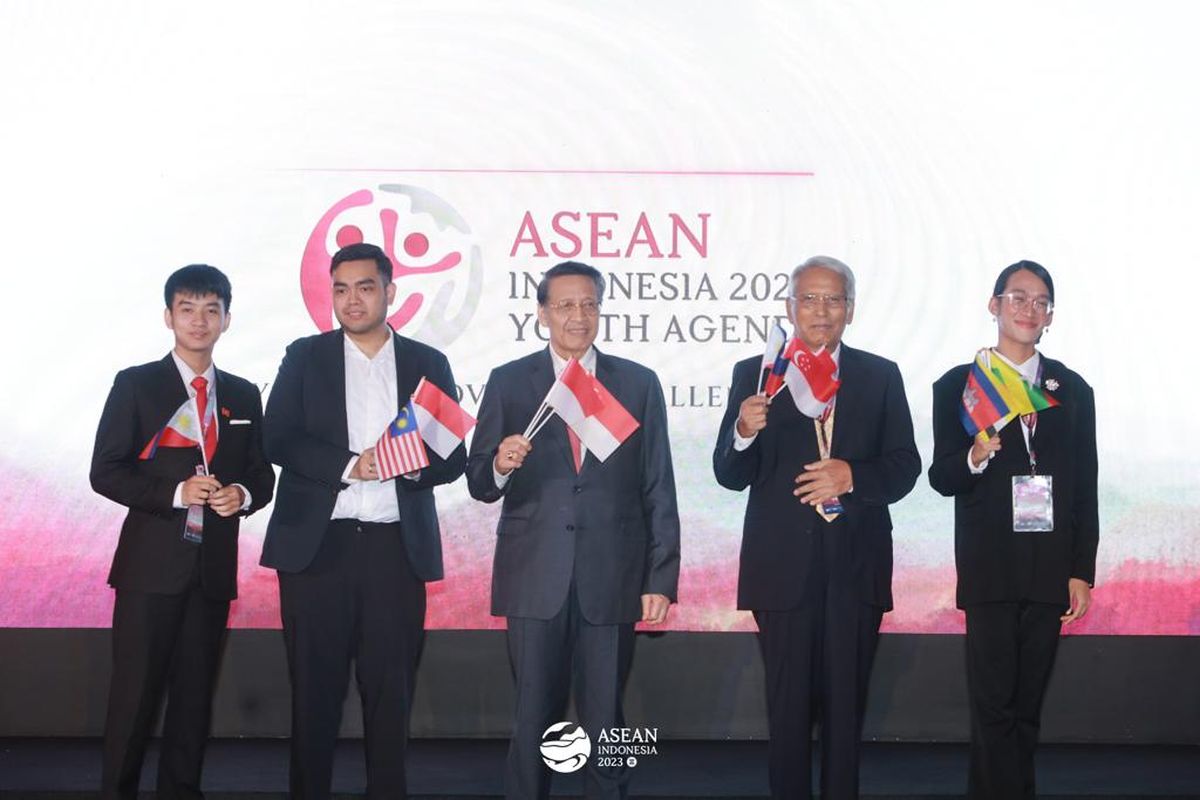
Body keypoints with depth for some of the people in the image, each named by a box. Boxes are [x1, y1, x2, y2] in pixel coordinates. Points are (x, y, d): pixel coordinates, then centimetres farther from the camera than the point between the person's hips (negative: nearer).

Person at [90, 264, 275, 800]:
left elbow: (261, 474, 15)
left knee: (195, 691, 9)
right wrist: (176, 492, -17)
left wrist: (243, 494, -9)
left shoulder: (244, 395, 13)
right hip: (152, 561, -4)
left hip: (214, 565, 4)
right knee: (135, 691, -3)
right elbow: (105, 472, -5)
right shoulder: (135, 385, 0)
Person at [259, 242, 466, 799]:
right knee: (314, 688, 3)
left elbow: (454, 457, 9)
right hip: (317, 545, -1)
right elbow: (278, 440, -3)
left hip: (396, 548, 1)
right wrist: (349, 466, -16)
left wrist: (418, 465, -13)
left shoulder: (427, 364, 11)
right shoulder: (305, 357, 8)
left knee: (391, 687, 3)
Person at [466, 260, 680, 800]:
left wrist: (661, 580, 0)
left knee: (606, 721, 6)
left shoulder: (639, 384, 6)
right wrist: (500, 466, -18)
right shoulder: (508, 383, 5)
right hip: (536, 579, 0)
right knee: (534, 719, 5)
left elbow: (658, 490, 5)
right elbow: (480, 486, 5)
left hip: (612, 579, 0)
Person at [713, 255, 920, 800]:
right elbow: (729, 476, -1)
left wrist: (853, 477, -15)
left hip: (856, 566, 1)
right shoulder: (754, 375, 3)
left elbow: (905, 468, 4)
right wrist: (744, 433, -22)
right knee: (788, 706, 5)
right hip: (783, 565, -1)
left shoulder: (881, 377, 7)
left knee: (846, 705, 8)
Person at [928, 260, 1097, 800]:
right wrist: (975, 456, -22)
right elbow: (941, 478, 0)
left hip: (1050, 570, 3)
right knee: (994, 705, -4)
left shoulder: (1073, 390, 11)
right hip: (990, 571, -3)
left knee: (1027, 705, 7)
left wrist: (1082, 572, 4)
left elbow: (1085, 488, 9)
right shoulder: (957, 386, 3)